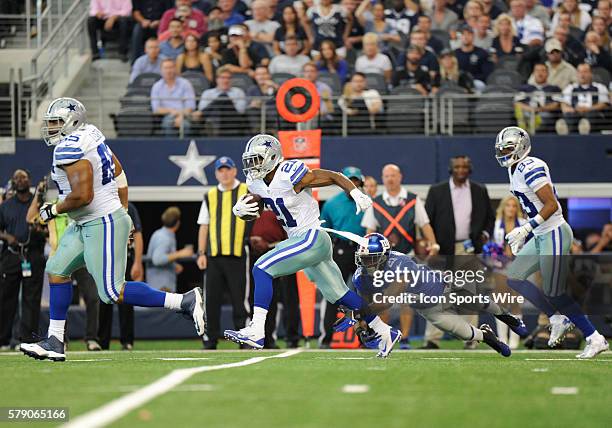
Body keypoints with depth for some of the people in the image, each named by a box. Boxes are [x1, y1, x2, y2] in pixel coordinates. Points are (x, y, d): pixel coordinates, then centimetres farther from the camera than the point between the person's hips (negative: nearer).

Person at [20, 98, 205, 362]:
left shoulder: (70, 149, -19)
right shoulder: (90, 137, 10)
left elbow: (82, 196, -27)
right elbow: (119, 176, 18)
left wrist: (54, 209, -10)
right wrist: (122, 212, 24)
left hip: (103, 225, -11)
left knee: (112, 292, -8)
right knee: (57, 270, 11)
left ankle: (184, 302, -6)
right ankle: (54, 343, 13)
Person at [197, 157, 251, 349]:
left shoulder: (248, 192, 6)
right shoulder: (210, 196, 14)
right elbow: (204, 226, 14)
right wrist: (201, 253, 7)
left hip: (238, 254, -3)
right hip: (214, 255, 3)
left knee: (240, 299, -4)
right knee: (211, 299, 3)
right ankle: (210, 339, 9)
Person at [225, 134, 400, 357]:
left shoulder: (290, 176, -19)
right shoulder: (256, 182, 3)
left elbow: (334, 177, -13)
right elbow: (252, 209, 15)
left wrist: (357, 194, -27)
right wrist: (238, 209, -10)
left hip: (312, 238, -9)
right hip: (298, 240, 9)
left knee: (262, 269, -19)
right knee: (337, 294, 17)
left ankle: (256, 331, -22)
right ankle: (385, 333, 29)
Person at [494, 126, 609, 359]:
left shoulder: (530, 169, -18)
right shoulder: (516, 170, 12)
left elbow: (552, 205, -21)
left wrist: (526, 228, -23)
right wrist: (522, 235, 19)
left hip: (554, 234, -10)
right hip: (541, 236, 10)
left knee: (555, 294, -4)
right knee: (514, 278, 8)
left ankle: (596, 340, 6)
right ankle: (557, 319, 13)